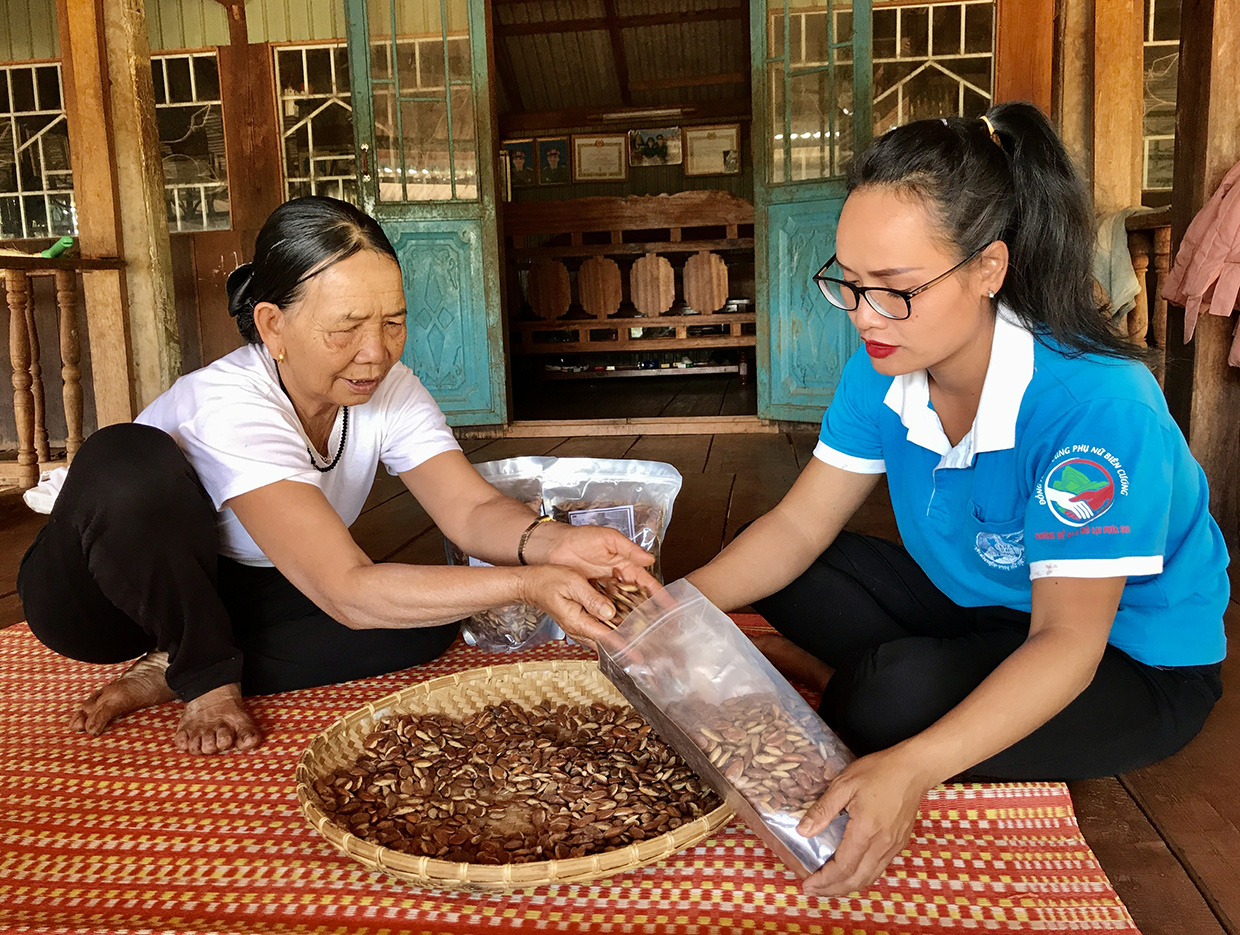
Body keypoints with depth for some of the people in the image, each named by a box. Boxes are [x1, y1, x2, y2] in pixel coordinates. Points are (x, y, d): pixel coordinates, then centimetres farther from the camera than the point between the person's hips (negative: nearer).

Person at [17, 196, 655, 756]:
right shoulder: (231, 407, -35)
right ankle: (205, 682, -14)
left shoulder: (389, 389, -15)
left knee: (424, 617, -18)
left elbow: (473, 510, -22)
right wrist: (527, 584, -52)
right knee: (129, 462, -38)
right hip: (112, 593, -5)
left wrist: (548, 543, -45)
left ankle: (168, 674, -7)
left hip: (233, 590, 6)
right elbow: (347, 593, -43)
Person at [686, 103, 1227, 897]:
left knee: (892, 699, -32)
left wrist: (913, 767, -45)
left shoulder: (1095, 403, -33)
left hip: (1129, 663, -6)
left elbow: (1067, 640, -31)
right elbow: (801, 524, -8)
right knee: (774, 576, -5)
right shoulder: (883, 369, -13)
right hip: (974, 609, 6)